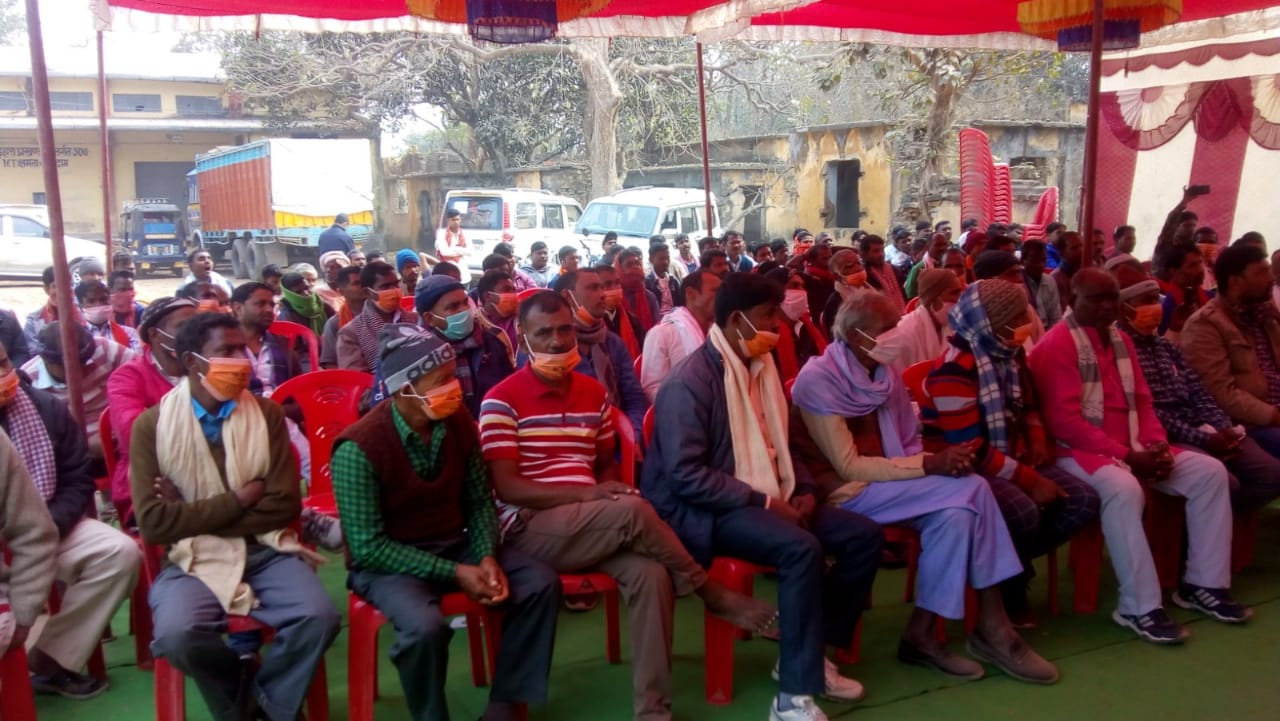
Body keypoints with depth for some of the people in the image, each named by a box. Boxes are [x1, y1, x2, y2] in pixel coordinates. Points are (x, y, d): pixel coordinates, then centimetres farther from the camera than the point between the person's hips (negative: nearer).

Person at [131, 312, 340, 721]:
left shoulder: (267, 414, 3)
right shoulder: (152, 425, -3)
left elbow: (285, 505, -4)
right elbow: (153, 523, -11)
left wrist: (193, 514, -9)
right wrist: (238, 500, -10)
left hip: (264, 550, 2)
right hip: (192, 557, -1)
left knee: (319, 618, -24)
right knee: (177, 635, -30)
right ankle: (247, 683, 3)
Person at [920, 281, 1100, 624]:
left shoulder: (1010, 352, 6)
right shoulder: (955, 368, -22)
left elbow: (1028, 405, 24)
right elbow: (971, 450, -25)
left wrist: (1037, 439, 2)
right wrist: (1030, 480, -23)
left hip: (1012, 458, 9)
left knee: (1084, 500, -9)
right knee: (1023, 512, -34)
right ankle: (1011, 581, -2)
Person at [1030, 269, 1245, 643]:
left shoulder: (1120, 339, 14)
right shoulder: (1057, 345, -13)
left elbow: (1141, 401, 16)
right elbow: (1065, 422, -20)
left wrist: (1156, 445, -4)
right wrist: (1127, 455, -20)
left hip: (1133, 449, 9)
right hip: (1079, 451, -9)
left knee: (1210, 471, -2)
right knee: (1124, 489, -37)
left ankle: (1203, 584, 5)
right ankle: (1140, 607, -28)